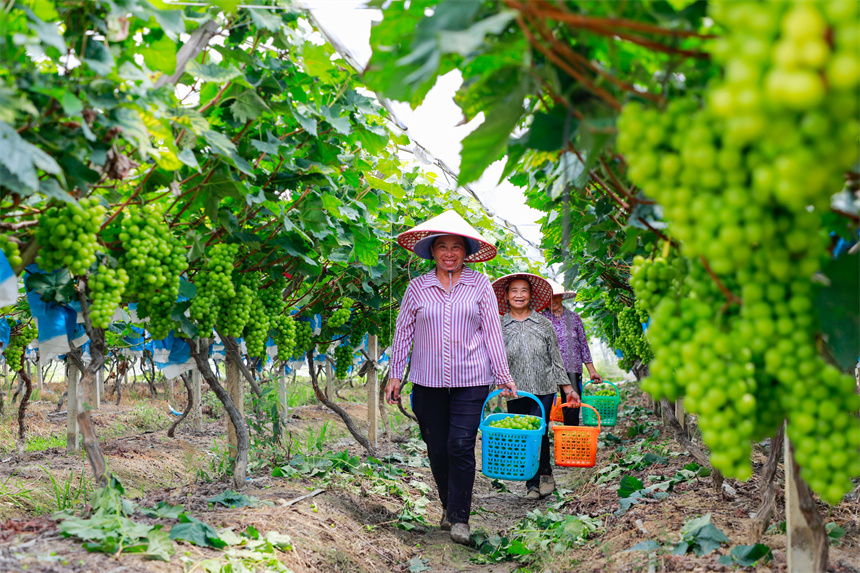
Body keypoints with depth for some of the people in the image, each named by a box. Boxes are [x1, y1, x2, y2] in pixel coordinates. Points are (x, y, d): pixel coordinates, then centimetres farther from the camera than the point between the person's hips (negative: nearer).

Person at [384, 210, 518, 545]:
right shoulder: (417, 287, 5)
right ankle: (448, 507, 27)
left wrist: (503, 374, 4)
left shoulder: (480, 285, 4)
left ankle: (460, 518, 2)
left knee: (461, 446, -9)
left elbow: (492, 331, 6)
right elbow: (403, 332, 10)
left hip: (471, 379, -2)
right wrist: (395, 375, 8)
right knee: (437, 449, 7)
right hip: (428, 380, 2)